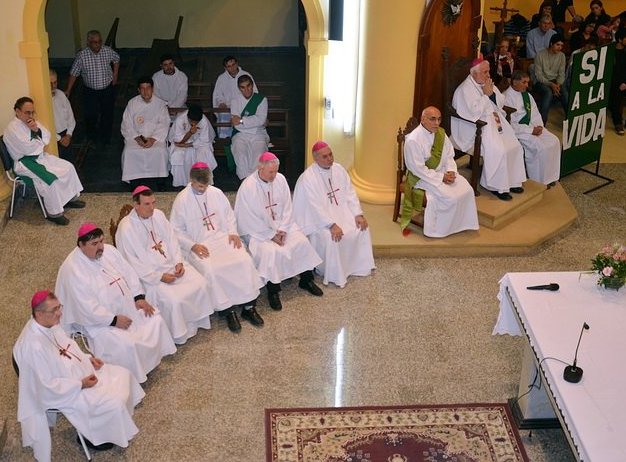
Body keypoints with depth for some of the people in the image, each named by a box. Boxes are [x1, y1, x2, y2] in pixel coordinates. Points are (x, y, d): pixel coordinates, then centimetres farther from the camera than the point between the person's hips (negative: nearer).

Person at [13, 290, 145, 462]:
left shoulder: (50, 324, -8)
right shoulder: (33, 346, -35)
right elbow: (48, 386, -28)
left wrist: (88, 358, -1)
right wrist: (80, 384, -22)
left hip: (78, 370, 9)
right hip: (66, 392, -9)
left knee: (123, 375, 8)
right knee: (114, 403, -15)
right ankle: (92, 435, 12)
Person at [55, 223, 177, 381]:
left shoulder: (108, 250, 0)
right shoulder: (72, 270, -23)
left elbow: (129, 273, 6)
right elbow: (87, 309, -25)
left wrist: (139, 297, -7)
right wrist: (114, 320, -25)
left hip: (127, 305, 8)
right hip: (98, 320, -8)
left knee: (155, 320, -4)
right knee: (125, 345, -26)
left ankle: (151, 360, 13)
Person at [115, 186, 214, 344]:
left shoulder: (158, 215, 2)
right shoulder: (126, 228, -18)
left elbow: (172, 239, 9)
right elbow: (132, 263, -17)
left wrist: (179, 262, -7)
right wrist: (159, 277, -20)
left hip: (171, 264, 7)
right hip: (149, 274, -7)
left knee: (200, 284, -10)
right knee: (172, 301, -25)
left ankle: (198, 319, 11)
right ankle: (177, 335, -2)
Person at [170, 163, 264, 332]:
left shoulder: (216, 193, 6)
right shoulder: (182, 200, -6)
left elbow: (229, 215, 16)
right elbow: (176, 230, -4)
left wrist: (233, 233, -1)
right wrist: (192, 246, -16)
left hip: (222, 237, 4)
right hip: (198, 245, -4)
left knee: (245, 260, -21)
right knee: (210, 270, -32)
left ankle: (248, 306, -12)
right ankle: (227, 310, -16)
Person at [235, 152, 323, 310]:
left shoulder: (280, 179, -4)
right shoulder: (247, 187, -19)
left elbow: (287, 207, 2)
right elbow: (250, 219, -18)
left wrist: (282, 230, -10)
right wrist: (271, 235, -17)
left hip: (281, 224, 6)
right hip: (257, 230, -5)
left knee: (302, 242, -11)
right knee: (270, 251, -29)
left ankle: (306, 279, 8)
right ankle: (272, 290, -13)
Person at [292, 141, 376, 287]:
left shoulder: (339, 169, 1)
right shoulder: (308, 177, -20)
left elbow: (350, 194, 4)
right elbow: (315, 207, -24)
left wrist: (358, 214, -9)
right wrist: (332, 225, -31)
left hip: (342, 212, 7)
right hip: (319, 218, -7)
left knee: (362, 228, -11)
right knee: (330, 237, -31)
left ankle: (359, 266, 6)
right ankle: (333, 274, -11)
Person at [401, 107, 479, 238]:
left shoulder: (440, 132, 0)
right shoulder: (413, 140, -22)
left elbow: (449, 155, 9)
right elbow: (418, 169, -21)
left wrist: (451, 171, -11)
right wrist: (441, 178, -22)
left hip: (442, 171, 7)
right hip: (421, 177, -7)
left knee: (466, 190, -10)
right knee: (449, 197, -22)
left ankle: (461, 223, 7)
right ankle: (440, 229, -2)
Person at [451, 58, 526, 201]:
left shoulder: (487, 83, 12)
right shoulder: (465, 89, -13)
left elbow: (501, 103, 12)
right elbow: (475, 111, -23)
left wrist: (492, 93, -7)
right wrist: (485, 94, -16)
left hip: (495, 122, 9)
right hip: (476, 127, -9)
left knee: (515, 146, -4)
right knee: (498, 151, -25)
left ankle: (511, 181, 8)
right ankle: (497, 187, -12)